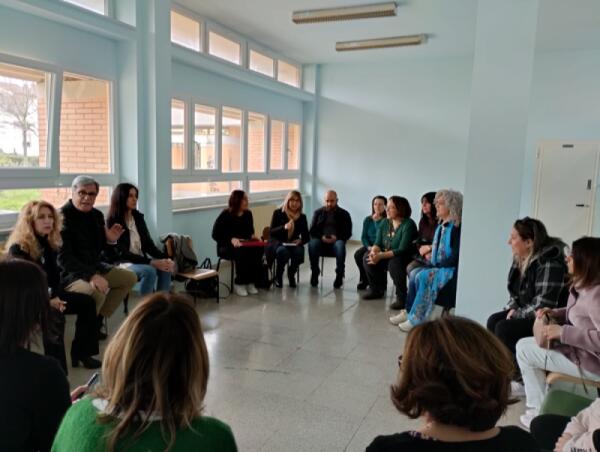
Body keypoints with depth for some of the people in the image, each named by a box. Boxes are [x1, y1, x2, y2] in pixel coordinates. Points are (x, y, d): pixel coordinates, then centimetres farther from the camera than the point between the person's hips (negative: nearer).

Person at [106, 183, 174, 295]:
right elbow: (122, 253, -16)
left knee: (165, 269, -24)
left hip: (141, 260, 5)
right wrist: (151, 262, -26)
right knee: (149, 271, -33)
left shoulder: (138, 217, 9)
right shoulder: (113, 222, -9)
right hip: (121, 263, -5)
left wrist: (165, 258, -12)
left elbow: (148, 244, 7)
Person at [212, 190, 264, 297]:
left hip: (244, 245, 5)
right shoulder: (225, 215, -9)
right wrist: (231, 239, -27)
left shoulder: (248, 214, 6)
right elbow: (215, 234, -11)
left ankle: (251, 282, -16)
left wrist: (252, 236, -4)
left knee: (258, 250, -28)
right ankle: (239, 283, -18)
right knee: (242, 253, -37)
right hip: (226, 246, -5)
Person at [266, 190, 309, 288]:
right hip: (277, 242, -3)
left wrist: (300, 240, -18)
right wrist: (284, 227, -30)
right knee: (283, 251, -37)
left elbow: (306, 237, 6)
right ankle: (278, 275, -6)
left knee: (299, 252, -32)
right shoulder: (278, 213, -4)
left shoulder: (302, 217, 5)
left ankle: (291, 274, 1)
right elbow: (272, 232, -11)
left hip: (293, 244, 3)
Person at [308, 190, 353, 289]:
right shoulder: (318, 212, 16)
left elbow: (348, 233, 4)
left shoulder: (344, 214, 11)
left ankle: (339, 275, -26)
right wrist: (321, 237, -13)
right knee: (312, 243, -33)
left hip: (336, 241, -1)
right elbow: (312, 230, 9)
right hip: (321, 241, 1)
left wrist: (337, 238, -17)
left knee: (340, 245, -37)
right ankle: (314, 273, -20)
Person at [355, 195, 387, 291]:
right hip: (369, 246, 5)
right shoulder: (367, 220, 10)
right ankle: (364, 279, -2)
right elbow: (363, 237, 5)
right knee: (357, 254, -24)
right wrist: (368, 246, -11)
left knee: (367, 257, -32)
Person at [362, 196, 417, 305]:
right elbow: (378, 243, 0)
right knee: (368, 258, -12)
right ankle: (376, 289, 8)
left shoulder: (408, 224, -19)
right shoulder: (384, 223, 2)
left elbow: (402, 250, -26)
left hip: (404, 258, -7)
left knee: (393, 264, -36)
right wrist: (374, 252, -25)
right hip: (386, 256, 7)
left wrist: (381, 256, -31)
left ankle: (401, 297, -16)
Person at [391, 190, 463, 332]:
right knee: (416, 273, -12)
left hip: (452, 270, -8)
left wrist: (437, 264, -14)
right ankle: (408, 312, -7)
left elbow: (456, 257, -20)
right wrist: (431, 252, 3)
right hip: (438, 266, 8)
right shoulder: (441, 225, 11)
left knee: (423, 277, -25)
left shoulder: (457, 227, -16)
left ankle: (416, 319, -16)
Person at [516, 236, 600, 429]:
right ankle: (540, 406, 21)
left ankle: (540, 411, 12)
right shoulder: (582, 287, 4)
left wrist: (563, 332, -27)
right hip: (580, 350, 10)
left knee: (523, 348, -2)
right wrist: (554, 313, 2)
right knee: (526, 344, 17)